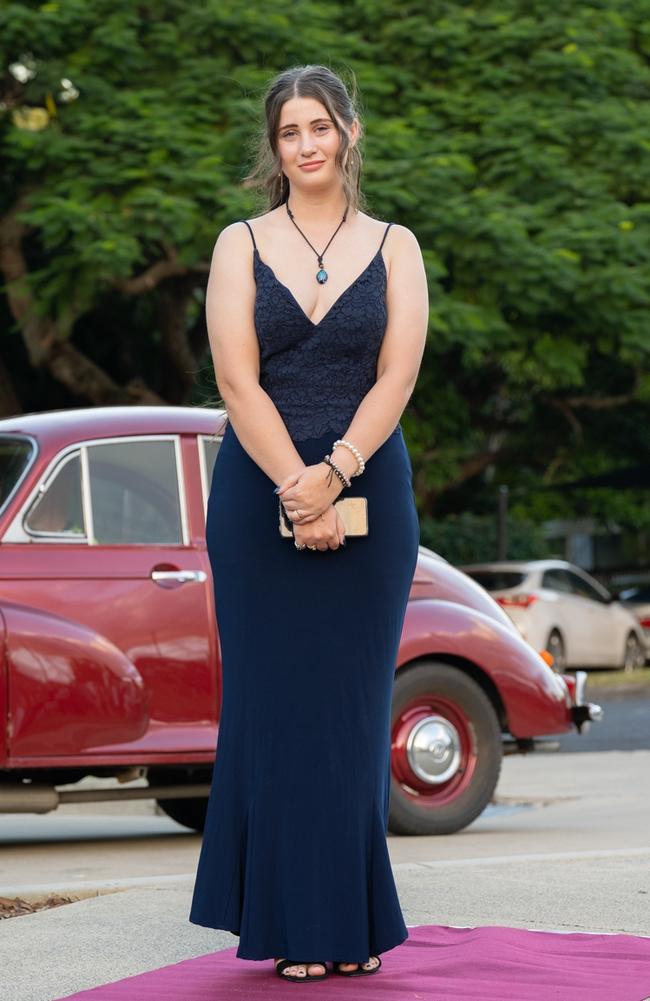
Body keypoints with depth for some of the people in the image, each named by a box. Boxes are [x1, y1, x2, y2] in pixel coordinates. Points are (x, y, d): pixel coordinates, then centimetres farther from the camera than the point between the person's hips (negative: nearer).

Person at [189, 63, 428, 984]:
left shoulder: (393, 247, 7)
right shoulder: (241, 246, 5)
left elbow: (398, 374, -4)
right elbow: (237, 380, -5)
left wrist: (335, 474, -17)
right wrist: (296, 486, -16)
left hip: (368, 494, 1)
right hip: (259, 495, -1)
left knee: (353, 706, 3)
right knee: (273, 702, -1)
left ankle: (352, 920, 10)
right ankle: (290, 925, 5)